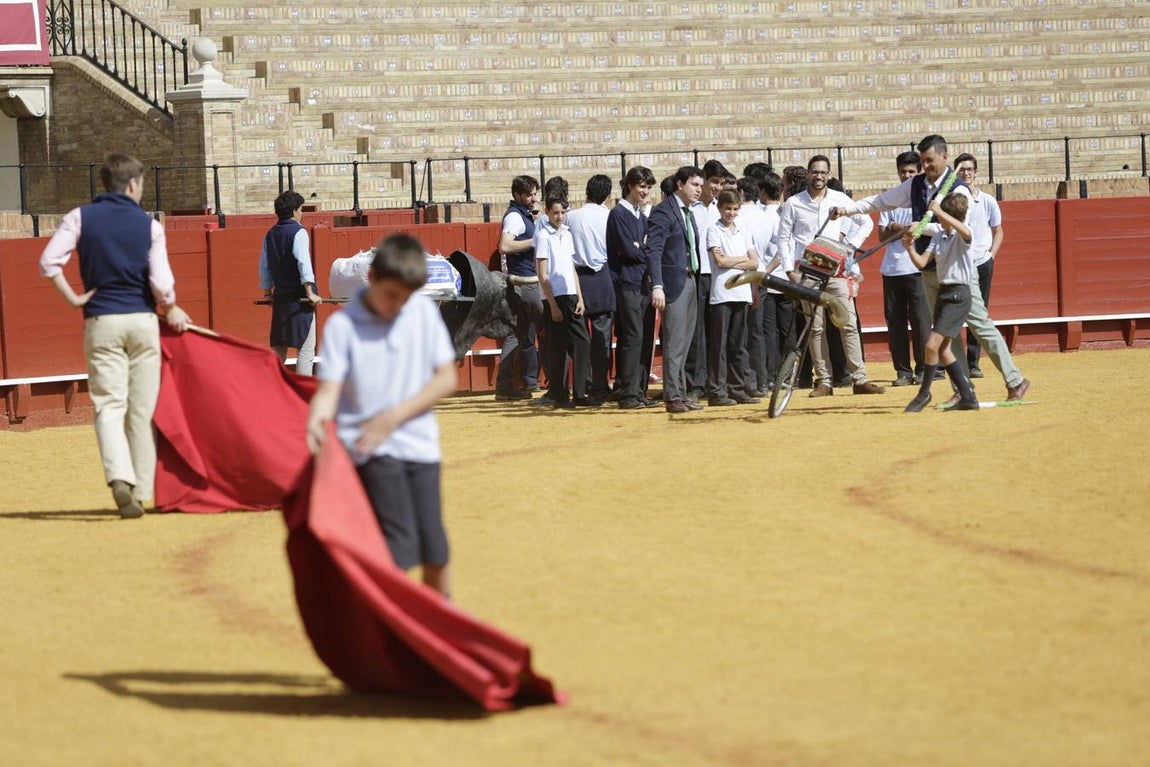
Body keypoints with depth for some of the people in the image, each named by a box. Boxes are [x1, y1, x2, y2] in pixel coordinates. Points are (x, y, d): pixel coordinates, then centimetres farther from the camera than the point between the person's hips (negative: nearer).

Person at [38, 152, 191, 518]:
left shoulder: (81, 217, 1)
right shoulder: (148, 224, -1)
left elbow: (49, 261, -10)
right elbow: (161, 281, -8)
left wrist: (74, 298, 1)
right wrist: (171, 311, 10)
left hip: (101, 322, 0)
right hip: (143, 320, 0)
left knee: (109, 405, -1)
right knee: (143, 409, 8)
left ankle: (120, 478, -24)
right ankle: (142, 491, 10)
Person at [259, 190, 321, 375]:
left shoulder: (270, 235, 11)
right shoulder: (298, 232, -9)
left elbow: (264, 267, 16)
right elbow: (303, 263, -19)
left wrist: (267, 292, 25)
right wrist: (310, 292, -20)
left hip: (280, 296, 7)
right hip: (299, 297, -7)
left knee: (279, 348, 13)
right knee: (306, 348, -4)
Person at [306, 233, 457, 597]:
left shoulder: (424, 311, 4)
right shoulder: (342, 325, -5)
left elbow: (447, 378, 2)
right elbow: (329, 389, -10)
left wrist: (395, 417, -8)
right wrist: (318, 418, -34)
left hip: (420, 443, 3)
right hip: (372, 448, -3)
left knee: (435, 549, 4)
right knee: (399, 543, -16)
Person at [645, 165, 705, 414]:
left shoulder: (689, 213, 18)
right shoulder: (663, 212, -9)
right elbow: (653, 251, -16)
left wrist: (696, 280, 9)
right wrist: (657, 286, -23)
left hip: (691, 281, 8)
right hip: (674, 283, -8)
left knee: (684, 344, 10)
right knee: (674, 344, -7)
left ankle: (681, 395, 14)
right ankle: (672, 397, -4)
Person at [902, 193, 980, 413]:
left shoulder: (961, 235, -12)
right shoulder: (939, 235, 11)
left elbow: (965, 233, -38)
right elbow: (921, 263, 4)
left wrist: (940, 212, -35)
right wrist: (910, 248, -15)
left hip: (958, 295, -9)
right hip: (943, 293, 9)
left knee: (932, 346, -14)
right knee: (943, 349, 11)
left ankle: (924, 393, 3)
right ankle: (968, 397, 17)